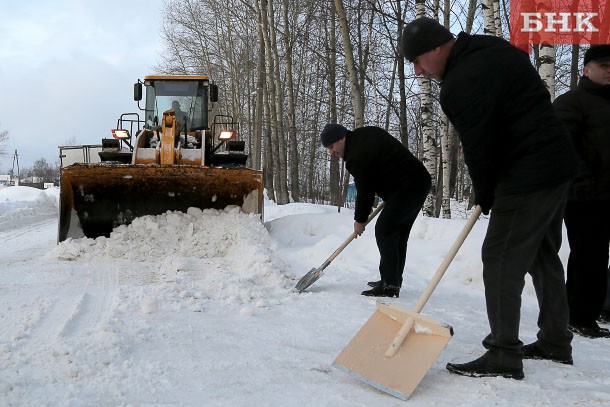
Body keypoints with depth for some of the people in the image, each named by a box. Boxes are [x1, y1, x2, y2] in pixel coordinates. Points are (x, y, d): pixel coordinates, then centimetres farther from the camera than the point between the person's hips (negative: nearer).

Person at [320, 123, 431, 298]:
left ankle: (390, 285, -12)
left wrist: (360, 220, 3)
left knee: (384, 230, -11)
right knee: (398, 233, 15)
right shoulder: (365, 134, 12)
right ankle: (394, 279, 22)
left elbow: (364, 191, -11)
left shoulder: (357, 156, -18)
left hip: (407, 189, -11)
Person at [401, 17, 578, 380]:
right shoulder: (492, 49, 11)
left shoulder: (460, 85, -19)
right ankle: (556, 343, 29)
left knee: (501, 259, -5)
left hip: (528, 176, -10)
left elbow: (478, 148, -16)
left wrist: (485, 197, 2)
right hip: (559, 162, 11)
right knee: (544, 255, 18)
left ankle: (504, 355, 1)